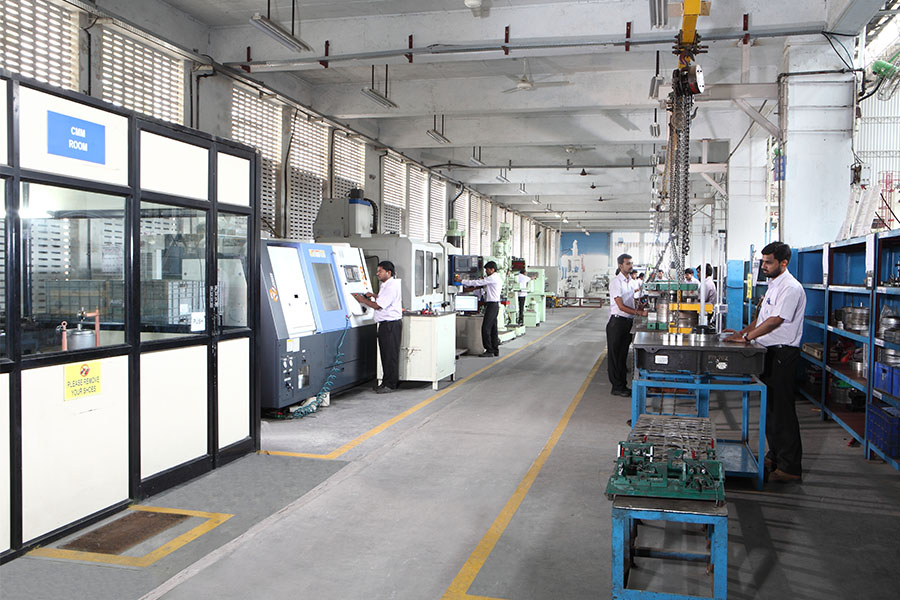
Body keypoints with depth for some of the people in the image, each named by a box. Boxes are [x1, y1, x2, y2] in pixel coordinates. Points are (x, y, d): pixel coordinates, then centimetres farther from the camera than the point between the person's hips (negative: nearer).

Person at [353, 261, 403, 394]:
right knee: (385, 353, 14)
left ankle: (390, 384, 1)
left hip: (391, 324, -11)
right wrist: (373, 296, 18)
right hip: (385, 323, 11)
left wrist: (363, 300, -7)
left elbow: (378, 306, -19)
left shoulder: (391, 287, -17)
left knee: (390, 354, -4)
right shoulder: (386, 285, 16)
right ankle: (386, 382, 21)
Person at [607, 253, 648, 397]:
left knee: (623, 354, 14)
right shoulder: (616, 282, -14)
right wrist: (640, 313, -24)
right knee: (615, 355, 0)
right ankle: (617, 387, 5)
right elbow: (621, 306, -19)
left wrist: (642, 308, 5)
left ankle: (623, 384, 21)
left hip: (628, 322, 8)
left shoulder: (630, 281, 12)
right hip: (617, 322, -8)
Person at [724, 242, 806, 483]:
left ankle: (790, 466, -1)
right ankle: (775, 455, 28)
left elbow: (775, 321, -22)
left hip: (783, 354, -10)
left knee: (782, 409, -7)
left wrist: (746, 338, -19)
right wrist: (743, 331, 12)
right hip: (769, 352, 10)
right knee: (769, 406, 16)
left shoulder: (791, 288, -16)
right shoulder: (773, 285, 14)